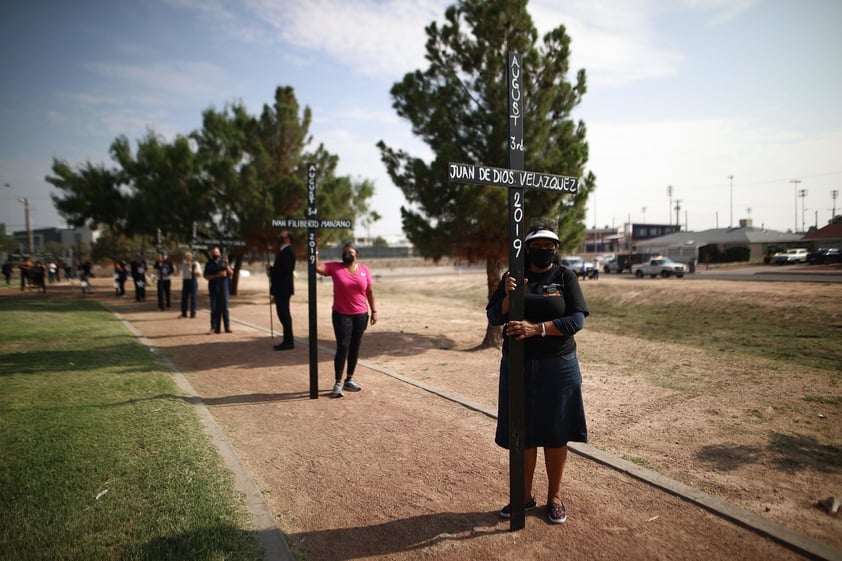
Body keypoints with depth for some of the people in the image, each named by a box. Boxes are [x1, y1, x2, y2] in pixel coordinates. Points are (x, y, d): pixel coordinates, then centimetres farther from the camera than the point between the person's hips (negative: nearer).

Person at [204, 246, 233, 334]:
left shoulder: (223, 262, 8)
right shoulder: (209, 264, 7)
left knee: (224, 308, 1)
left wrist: (227, 266, -12)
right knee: (214, 309, 1)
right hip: (213, 289, 0)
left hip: (224, 288, 0)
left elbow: (231, 273, 4)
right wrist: (217, 275, -14)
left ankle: (227, 327, 4)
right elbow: (206, 276, 0)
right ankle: (214, 328, 4)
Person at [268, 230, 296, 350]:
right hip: (280, 288, 10)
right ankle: (287, 340, 20)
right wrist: (272, 271, 0)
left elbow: (286, 270, -22)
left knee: (284, 314, -6)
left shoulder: (288, 252, -14)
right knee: (283, 314, 13)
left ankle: (288, 341, 0)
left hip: (284, 288, -10)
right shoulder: (283, 251, 17)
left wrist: (271, 270, -10)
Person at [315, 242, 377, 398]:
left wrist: (374, 311, 5)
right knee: (342, 347, -7)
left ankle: (349, 380, 23)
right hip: (341, 315, -3)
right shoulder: (334, 267, -3)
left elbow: (370, 292, 6)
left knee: (355, 348, 10)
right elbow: (317, 267, -14)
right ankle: (338, 383, -1)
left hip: (361, 315, 3)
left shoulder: (364, 269, 2)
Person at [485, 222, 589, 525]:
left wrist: (536, 328, -22)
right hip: (518, 365, 2)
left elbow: (577, 320, -10)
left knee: (555, 434, 10)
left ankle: (554, 497, 29)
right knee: (523, 434, 10)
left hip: (558, 366, -1)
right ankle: (525, 496, 29)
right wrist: (508, 296, -18)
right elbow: (494, 317, 2)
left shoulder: (566, 276, -2)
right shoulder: (513, 276, 4)